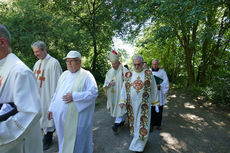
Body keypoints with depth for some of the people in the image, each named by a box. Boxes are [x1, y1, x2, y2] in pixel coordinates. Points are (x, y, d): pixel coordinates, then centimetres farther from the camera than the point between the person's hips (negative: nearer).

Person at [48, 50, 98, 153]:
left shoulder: (86, 75, -9)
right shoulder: (64, 74, 12)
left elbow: (94, 92, -18)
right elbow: (57, 93, 17)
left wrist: (74, 96, -21)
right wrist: (51, 108, 16)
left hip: (77, 118, -6)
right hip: (61, 116, 6)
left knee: (76, 141, 8)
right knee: (63, 140, 22)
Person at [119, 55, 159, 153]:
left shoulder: (148, 74, -3)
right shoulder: (129, 75, 2)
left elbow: (153, 89, 3)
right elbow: (124, 88, 1)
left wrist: (155, 102, 6)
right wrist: (122, 101, -11)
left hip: (144, 104, -2)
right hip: (132, 104, 2)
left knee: (142, 123, 2)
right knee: (134, 122, 14)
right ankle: (135, 137, 37)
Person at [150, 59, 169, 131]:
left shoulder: (162, 71, 4)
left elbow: (166, 82, -3)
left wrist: (159, 86, -20)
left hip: (159, 94, 1)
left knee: (159, 109, 8)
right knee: (151, 109, -1)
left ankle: (158, 124, 24)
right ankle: (151, 124, 12)